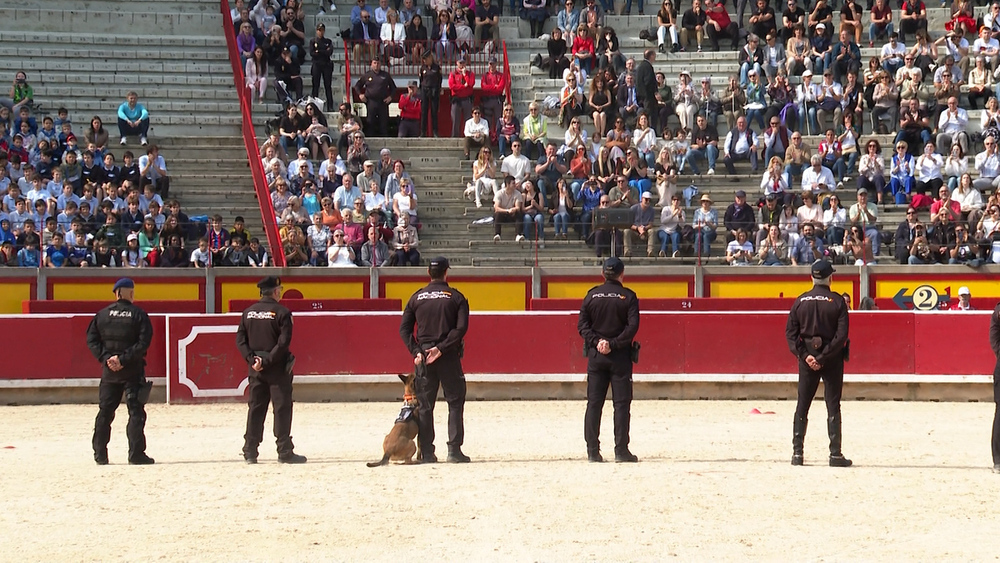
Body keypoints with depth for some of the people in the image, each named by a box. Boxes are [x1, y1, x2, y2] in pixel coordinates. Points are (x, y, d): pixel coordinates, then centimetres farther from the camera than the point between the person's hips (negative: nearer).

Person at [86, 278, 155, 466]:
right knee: (136, 411, -1)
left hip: (109, 371, 3)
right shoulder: (139, 314, -5)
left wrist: (105, 357, -5)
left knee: (105, 412, 11)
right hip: (133, 372, -3)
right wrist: (124, 359, -13)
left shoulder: (102, 314, 4)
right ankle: (136, 454, -8)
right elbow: (143, 342, -14)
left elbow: (91, 339, 1)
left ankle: (100, 454, 11)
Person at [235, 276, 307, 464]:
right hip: (277, 369, -5)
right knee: (282, 408, -1)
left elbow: (240, 340, 3)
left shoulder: (249, 312, 7)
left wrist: (252, 358, -5)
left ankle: (250, 452, 9)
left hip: (256, 369, 5)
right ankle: (284, 452, -2)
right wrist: (267, 361, -15)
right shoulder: (282, 312, -9)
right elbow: (284, 342, -18)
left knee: (255, 408, 10)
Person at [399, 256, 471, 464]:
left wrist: (416, 351, -3)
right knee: (455, 402, 4)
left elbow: (404, 329, 2)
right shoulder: (455, 297, 0)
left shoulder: (417, 297, 7)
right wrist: (442, 348, -13)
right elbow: (461, 328, -12)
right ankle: (454, 450, -3)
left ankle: (426, 452, 4)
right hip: (449, 357, -2)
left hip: (423, 355, 2)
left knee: (424, 405, 7)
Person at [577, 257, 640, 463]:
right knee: (621, 403, 1)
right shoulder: (628, 296, -4)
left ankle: (592, 450, 3)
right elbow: (632, 326, -12)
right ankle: (621, 450, -2)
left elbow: (582, 325, 1)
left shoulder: (592, 295, 5)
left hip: (595, 354, 3)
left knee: (594, 403, 6)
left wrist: (596, 342, -7)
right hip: (620, 356, -3)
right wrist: (613, 344, -12)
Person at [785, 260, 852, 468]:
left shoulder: (800, 301, 2)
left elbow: (790, 332, -2)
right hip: (832, 358, -2)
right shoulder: (837, 302, -6)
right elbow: (842, 334, -14)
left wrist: (805, 355, -7)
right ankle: (835, 454, -1)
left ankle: (797, 452, 5)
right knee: (833, 406, 1)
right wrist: (823, 358, -13)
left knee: (802, 406, 8)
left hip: (807, 358, 2)